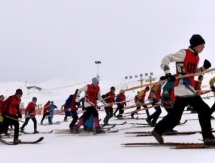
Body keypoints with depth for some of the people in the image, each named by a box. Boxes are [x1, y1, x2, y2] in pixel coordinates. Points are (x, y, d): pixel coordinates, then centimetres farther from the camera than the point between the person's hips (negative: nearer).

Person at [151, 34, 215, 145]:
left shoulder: (196, 57, 18)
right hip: (184, 88, -9)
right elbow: (166, 59, -11)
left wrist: (204, 67, 9)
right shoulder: (184, 53, -8)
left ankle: (158, 131, 24)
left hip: (188, 89, 9)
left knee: (175, 115, 14)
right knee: (204, 110, -10)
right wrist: (168, 73, -24)